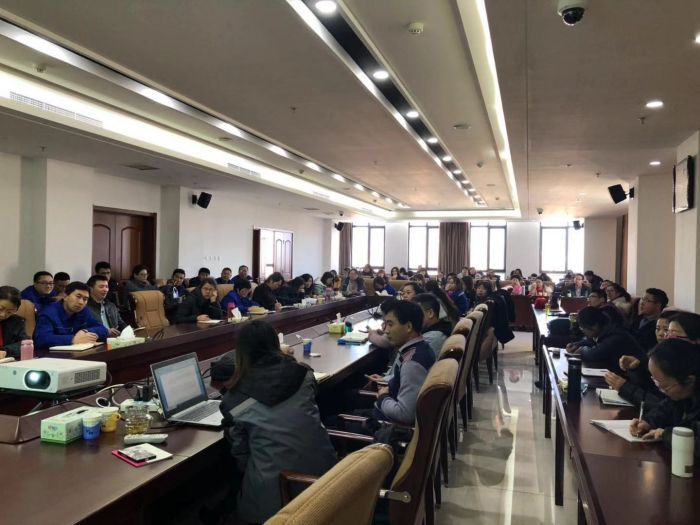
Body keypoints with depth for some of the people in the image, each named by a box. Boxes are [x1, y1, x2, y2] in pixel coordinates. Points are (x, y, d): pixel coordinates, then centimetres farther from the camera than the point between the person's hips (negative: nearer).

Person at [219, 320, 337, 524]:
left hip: (274, 489, -4)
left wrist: (247, 473, 22)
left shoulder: (235, 399, -7)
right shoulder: (303, 374, 1)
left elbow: (240, 450, 3)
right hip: (321, 468, 4)